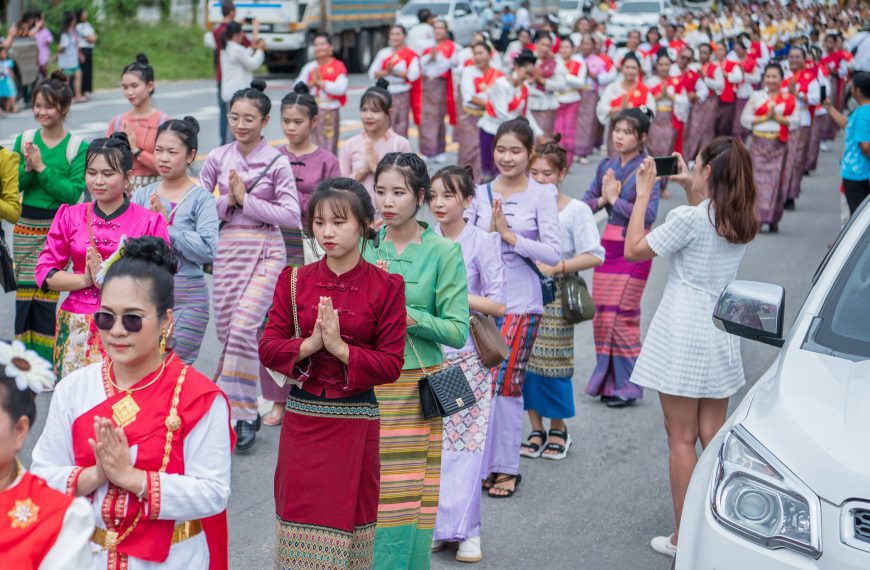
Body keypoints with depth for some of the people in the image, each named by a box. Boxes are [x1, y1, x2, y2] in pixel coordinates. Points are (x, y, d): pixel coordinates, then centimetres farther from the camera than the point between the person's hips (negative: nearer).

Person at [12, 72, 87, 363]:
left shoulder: (78, 147, -4)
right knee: (23, 294, 3)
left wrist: (42, 168, -16)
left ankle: (46, 365, 5)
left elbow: (73, 192, -12)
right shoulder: (24, 140, 6)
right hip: (25, 225, 3)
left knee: (46, 296, -4)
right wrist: (27, 168, -14)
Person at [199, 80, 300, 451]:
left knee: (244, 327, -16)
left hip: (265, 250, -4)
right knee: (225, 330, 5)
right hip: (227, 248, 4)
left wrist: (247, 200, -13)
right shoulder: (217, 159, 6)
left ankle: (241, 415, -8)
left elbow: (291, 215, -8)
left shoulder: (277, 162, -4)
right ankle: (244, 403, 26)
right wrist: (228, 201, -9)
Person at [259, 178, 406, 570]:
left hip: (354, 423, -2)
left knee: (347, 515, 5)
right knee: (299, 513, 7)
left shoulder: (385, 287, -5)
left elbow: (391, 364, -7)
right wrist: (310, 344, -18)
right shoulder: (294, 281, 4)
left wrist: (340, 348, -19)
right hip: (302, 417, 2)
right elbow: (268, 347, 0)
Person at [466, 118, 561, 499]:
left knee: (506, 383, -4)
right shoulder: (481, 193, 8)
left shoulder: (541, 195, -2)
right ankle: (481, 463, 16)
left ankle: (506, 467, 8)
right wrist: (490, 231, -11)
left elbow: (552, 253, -8)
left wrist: (509, 234, -13)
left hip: (521, 301, -3)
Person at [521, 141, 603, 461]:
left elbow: (594, 256, -9)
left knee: (552, 363, -1)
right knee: (524, 360, 3)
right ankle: (536, 430, 17)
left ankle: (558, 429, 19)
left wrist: (555, 267, -16)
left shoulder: (576, 210, -2)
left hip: (556, 296, -3)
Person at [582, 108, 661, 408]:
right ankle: (607, 380, 21)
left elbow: (648, 214, -18)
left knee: (622, 315, -5)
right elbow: (585, 202, 11)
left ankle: (626, 386, 5)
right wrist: (601, 200, -8)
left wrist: (615, 199, -14)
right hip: (608, 245, 6)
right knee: (603, 313, 9)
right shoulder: (606, 166, 9)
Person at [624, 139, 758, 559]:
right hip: (720, 336, 7)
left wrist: (643, 193, -2)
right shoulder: (743, 223, 6)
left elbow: (634, 249, -8)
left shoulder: (688, 218, -17)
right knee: (713, 437, 12)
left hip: (682, 336, -7)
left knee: (681, 439, 0)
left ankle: (683, 538, 6)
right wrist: (688, 190, 20)